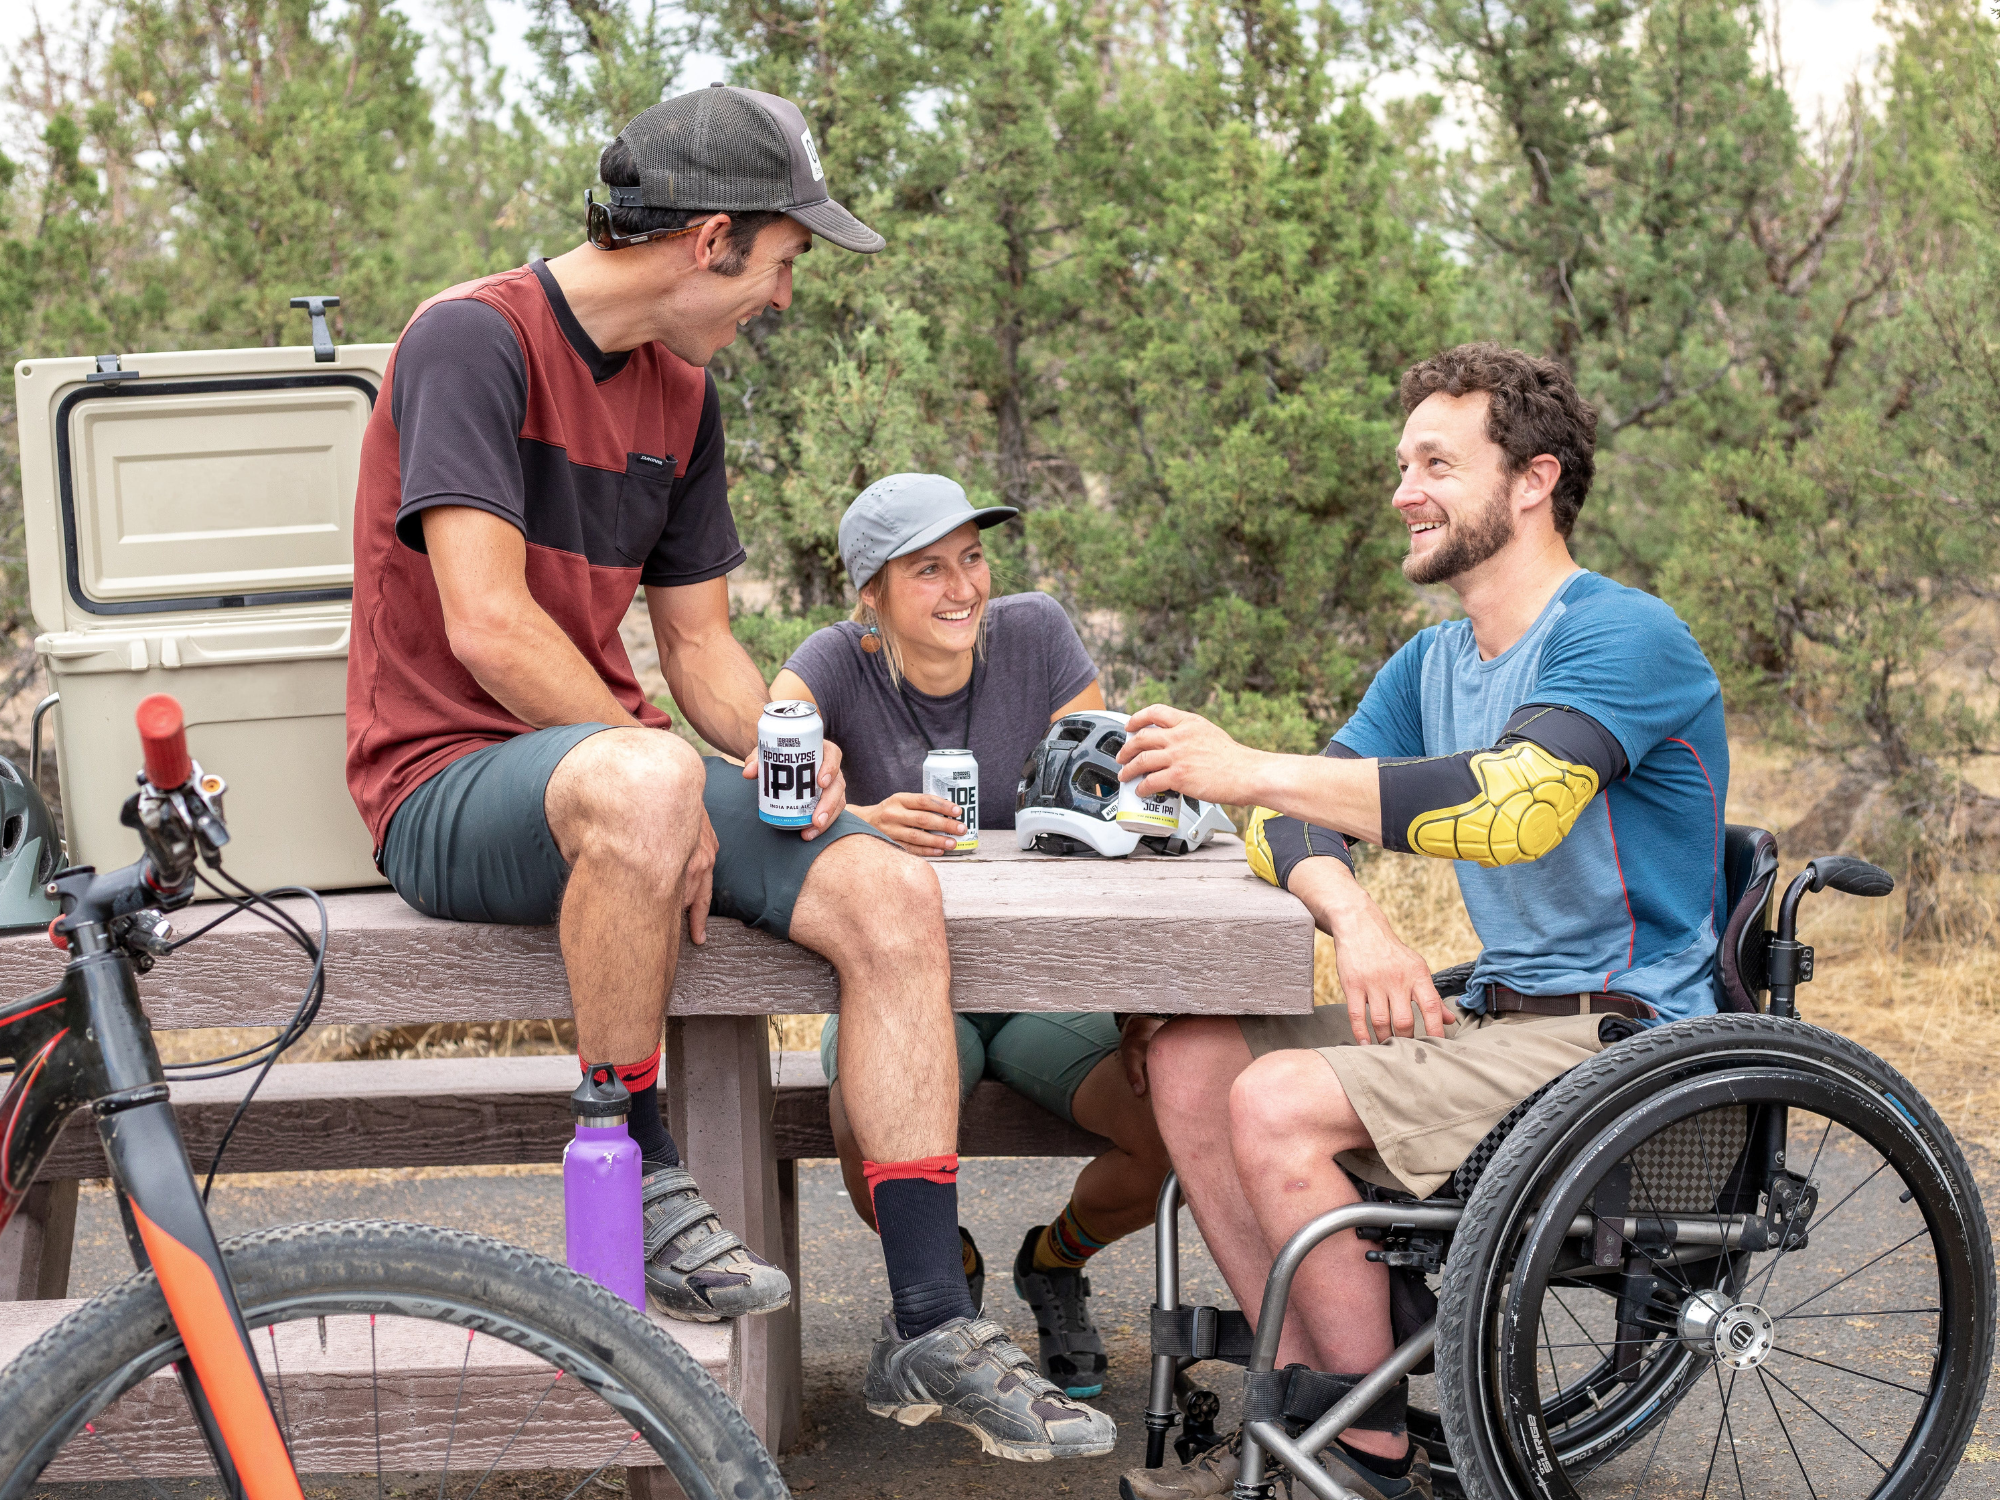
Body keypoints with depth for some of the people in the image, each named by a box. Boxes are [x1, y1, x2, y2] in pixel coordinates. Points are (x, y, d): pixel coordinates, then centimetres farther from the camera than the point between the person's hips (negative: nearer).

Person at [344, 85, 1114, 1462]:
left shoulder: (683, 393, 13)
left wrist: (779, 745, -6)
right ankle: (638, 1187, -19)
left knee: (893, 895, -15)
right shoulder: (475, 339, -11)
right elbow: (487, 628, -20)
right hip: (451, 786, -7)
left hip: (615, 757, 7)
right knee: (639, 780, -41)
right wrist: (675, 786, -18)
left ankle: (932, 1331, -10)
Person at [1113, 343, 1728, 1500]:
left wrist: (1252, 770, -29)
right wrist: (1356, 920, -20)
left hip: (1622, 1035, -8)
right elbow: (1297, 824, 4)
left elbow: (1514, 803, -31)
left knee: (1278, 1104, -23)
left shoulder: (1623, 636, -13)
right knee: (1190, 1058, -4)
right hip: (1497, 1013, 8)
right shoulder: (1430, 664, 14)